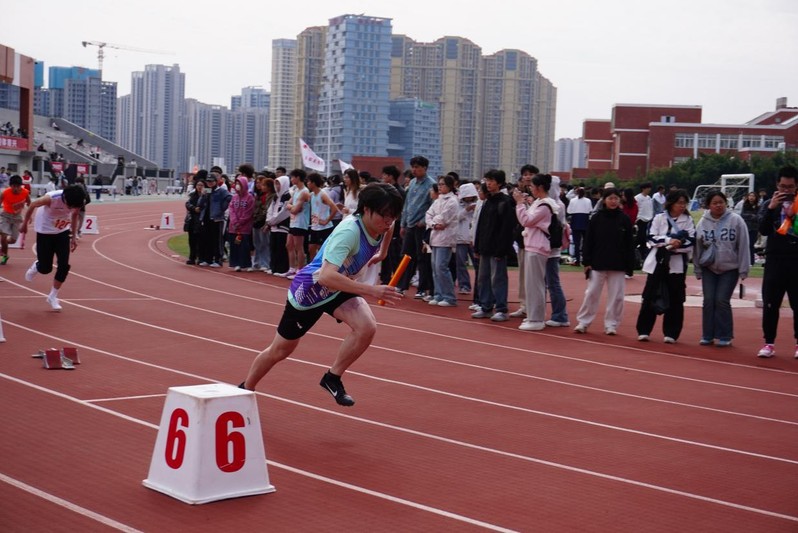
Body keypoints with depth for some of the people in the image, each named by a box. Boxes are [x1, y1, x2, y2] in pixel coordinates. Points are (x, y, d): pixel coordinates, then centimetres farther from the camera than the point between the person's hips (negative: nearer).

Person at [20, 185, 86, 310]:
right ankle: (35, 267, 38)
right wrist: (24, 224, -2)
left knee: (64, 266, -6)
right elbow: (32, 205, -15)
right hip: (45, 232, -3)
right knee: (45, 268, 0)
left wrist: (74, 236, 4)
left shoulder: (77, 202, -22)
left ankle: (53, 296, 13)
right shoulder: (51, 198, -35)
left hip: (63, 232, 3)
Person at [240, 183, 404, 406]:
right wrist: (371, 290, -51)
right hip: (309, 289, -6)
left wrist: (380, 255, 12)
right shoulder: (349, 231, -37)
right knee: (280, 351, 13)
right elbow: (326, 276, -48)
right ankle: (245, 389, 40)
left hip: (340, 288, 6)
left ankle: (333, 378, -2)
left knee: (367, 327, -24)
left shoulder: (380, 226, -14)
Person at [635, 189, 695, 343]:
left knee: (675, 299, 2)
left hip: (677, 264, 0)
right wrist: (669, 241, -20)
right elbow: (652, 238, -7)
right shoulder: (659, 218, 2)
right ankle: (643, 330, 9)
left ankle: (671, 333, 11)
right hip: (658, 261, 0)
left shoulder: (688, 220, 4)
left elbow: (691, 242, -4)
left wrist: (676, 246, -19)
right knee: (650, 296, 1)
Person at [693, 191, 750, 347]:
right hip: (709, 268, 3)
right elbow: (698, 247, 5)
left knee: (722, 300, -6)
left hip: (730, 269, -3)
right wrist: (697, 269, 5)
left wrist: (743, 270, -9)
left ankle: (725, 336, 5)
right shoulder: (703, 222, -1)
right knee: (708, 301, 1)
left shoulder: (736, 220, -9)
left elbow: (743, 246, -8)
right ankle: (708, 335, 12)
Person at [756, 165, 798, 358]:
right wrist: (771, 208, -20)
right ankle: (769, 343, 8)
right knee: (770, 304, 1)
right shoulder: (769, 204, 6)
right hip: (774, 261, 1)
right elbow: (763, 230, -7)